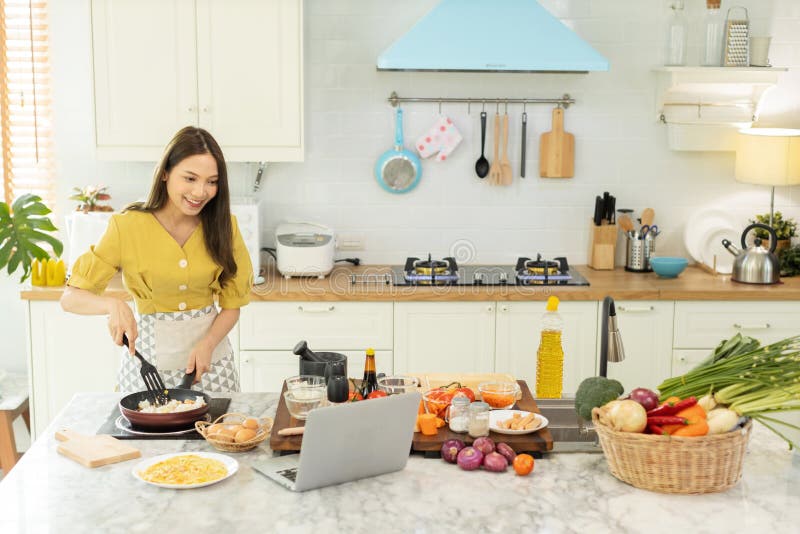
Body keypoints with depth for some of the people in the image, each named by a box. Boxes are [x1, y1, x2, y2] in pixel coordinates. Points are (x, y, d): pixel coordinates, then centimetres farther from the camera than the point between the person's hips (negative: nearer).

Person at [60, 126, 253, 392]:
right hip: (149, 359, -2)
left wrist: (207, 344, -18)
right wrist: (113, 304, -32)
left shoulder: (223, 226, -5)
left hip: (212, 359, 2)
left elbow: (232, 305, 1)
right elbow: (71, 297, -12)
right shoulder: (128, 226, -13)